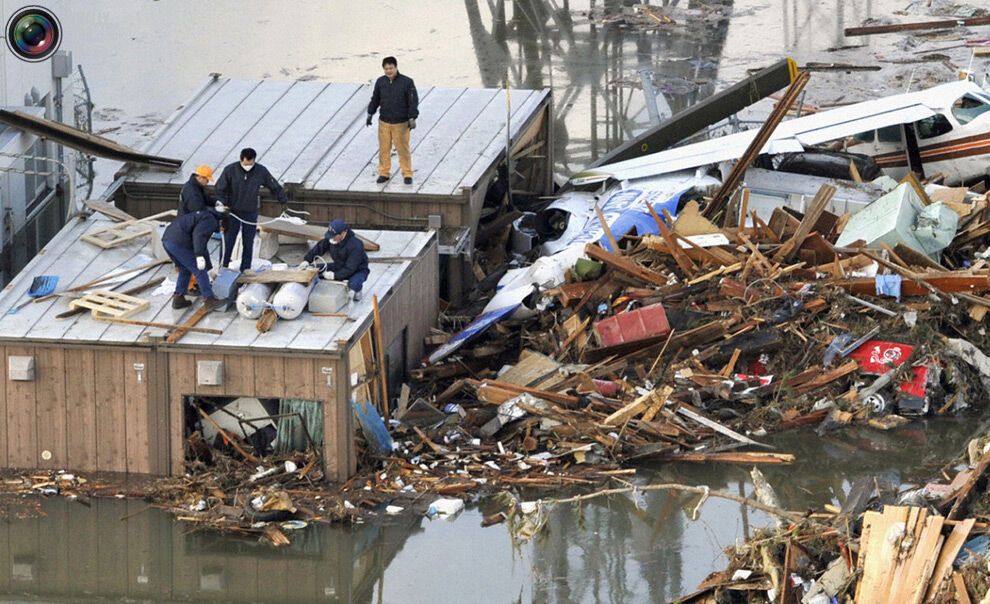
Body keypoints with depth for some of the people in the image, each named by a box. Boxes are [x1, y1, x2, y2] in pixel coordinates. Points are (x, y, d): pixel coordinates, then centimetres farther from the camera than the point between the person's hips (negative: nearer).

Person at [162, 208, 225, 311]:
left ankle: (178, 298, 22)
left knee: (185, 270, 24)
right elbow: (198, 235, -19)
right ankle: (209, 300, 3)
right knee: (200, 271, 1)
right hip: (179, 243, -9)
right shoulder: (211, 221, 1)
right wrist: (199, 256, -24)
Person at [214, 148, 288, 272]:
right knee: (228, 242, -4)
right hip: (233, 213, -2)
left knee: (248, 244, 6)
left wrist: (284, 200, 13)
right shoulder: (230, 170, -12)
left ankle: (245, 269, 14)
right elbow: (220, 190, -5)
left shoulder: (261, 171, -7)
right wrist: (222, 206, -16)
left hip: (251, 214, 2)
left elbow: (275, 187, 6)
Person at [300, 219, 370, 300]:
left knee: (353, 284, -40)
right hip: (340, 267, 7)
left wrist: (335, 275, -38)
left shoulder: (355, 246, -33)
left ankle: (357, 290, 1)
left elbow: (350, 269, -33)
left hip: (358, 270, -7)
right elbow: (319, 247, -4)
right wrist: (307, 260, -17)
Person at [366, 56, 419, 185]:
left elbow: (413, 101, -9)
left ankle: (407, 174, 12)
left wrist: (412, 118, -15)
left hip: (401, 123, -3)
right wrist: (370, 114, 16)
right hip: (384, 122, 3)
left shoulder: (406, 82, -11)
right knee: (384, 149, 8)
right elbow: (375, 99, 14)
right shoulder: (381, 82, 1)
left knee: (403, 149, 1)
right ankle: (384, 173, 19)